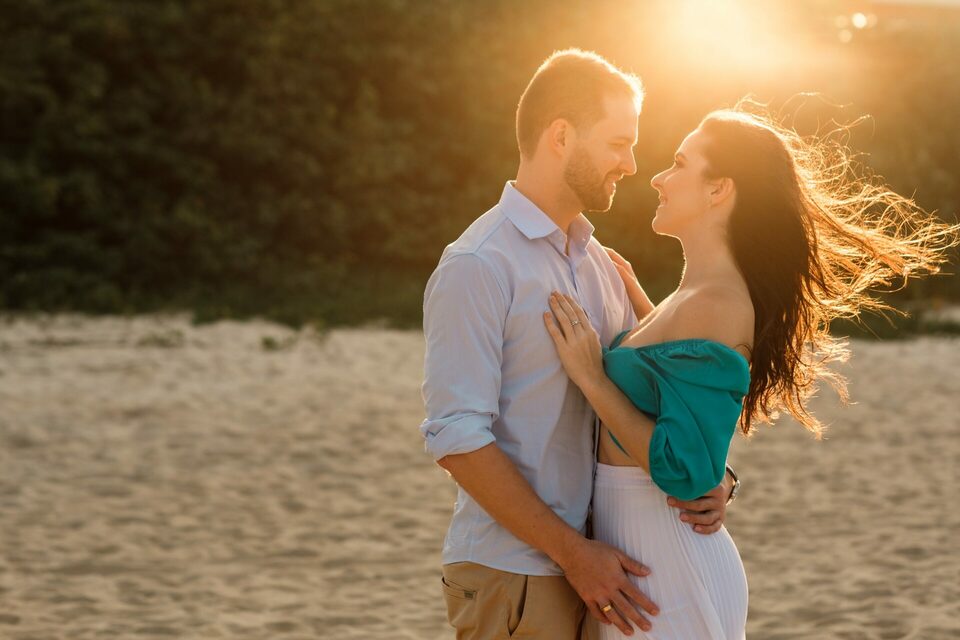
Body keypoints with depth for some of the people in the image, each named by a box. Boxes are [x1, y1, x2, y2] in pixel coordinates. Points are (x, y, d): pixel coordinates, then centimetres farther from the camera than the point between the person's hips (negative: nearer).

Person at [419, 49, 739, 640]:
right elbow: (456, 439, -17)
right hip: (512, 575, -7)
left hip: (587, 566, 7)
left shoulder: (600, 265, 14)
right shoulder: (477, 267, -11)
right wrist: (571, 550, -18)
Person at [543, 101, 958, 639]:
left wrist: (592, 378, -20)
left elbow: (684, 469, -26)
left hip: (666, 568, -9)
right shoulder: (702, 293, 9)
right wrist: (636, 299, 25)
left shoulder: (714, 306, -20)